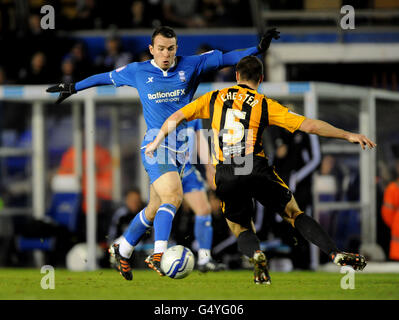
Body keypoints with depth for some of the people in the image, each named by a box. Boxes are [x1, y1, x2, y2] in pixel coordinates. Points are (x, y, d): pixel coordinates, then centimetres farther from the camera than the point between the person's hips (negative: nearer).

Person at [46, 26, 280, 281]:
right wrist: (73, 88, 24)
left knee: (155, 209, 12)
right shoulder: (138, 72, 2)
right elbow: (106, 78, 17)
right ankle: (158, 255, -28)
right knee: (174, 197, -25)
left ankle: (123, 251, 31)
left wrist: (258, 49, -3)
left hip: (181, 147, 4)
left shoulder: (191, 66, 6)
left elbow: (224, 58, 6)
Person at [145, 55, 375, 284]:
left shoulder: (214, 99, 13)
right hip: (256, 169, -1)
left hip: (225, 177, 1)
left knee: (242, 230, 16)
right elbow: (308, 125, 3)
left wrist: (157, 142, 31)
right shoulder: (264, 104, 7)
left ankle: (256, 254, -18)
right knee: (294, 214, 12)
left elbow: (177, 117, 15)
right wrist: (348, 135, 8)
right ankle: (336, 254, -3)